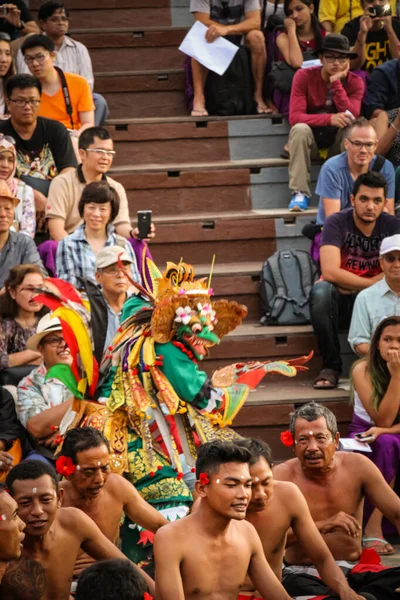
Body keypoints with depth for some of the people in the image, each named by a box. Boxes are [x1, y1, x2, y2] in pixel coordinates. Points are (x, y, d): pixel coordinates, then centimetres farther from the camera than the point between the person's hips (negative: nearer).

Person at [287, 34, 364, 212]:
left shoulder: (355, 82, -8)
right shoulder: (304, 76, -13)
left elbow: (351, 116, -24)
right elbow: (294, 117, -23)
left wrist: (336, 82, -27)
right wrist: (329, 119, -37)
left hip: (339, 138, 1)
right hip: (311, 134, -1)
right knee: (300, 129, -35)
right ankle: (300, 193, -34)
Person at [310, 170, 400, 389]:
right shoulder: (336, 223, -12)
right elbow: (330, 272, -24)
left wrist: (351, 286, -21)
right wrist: (374, 283, -18)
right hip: (339, 303, -1)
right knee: (320, 291, -35)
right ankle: (331, 365, -20)